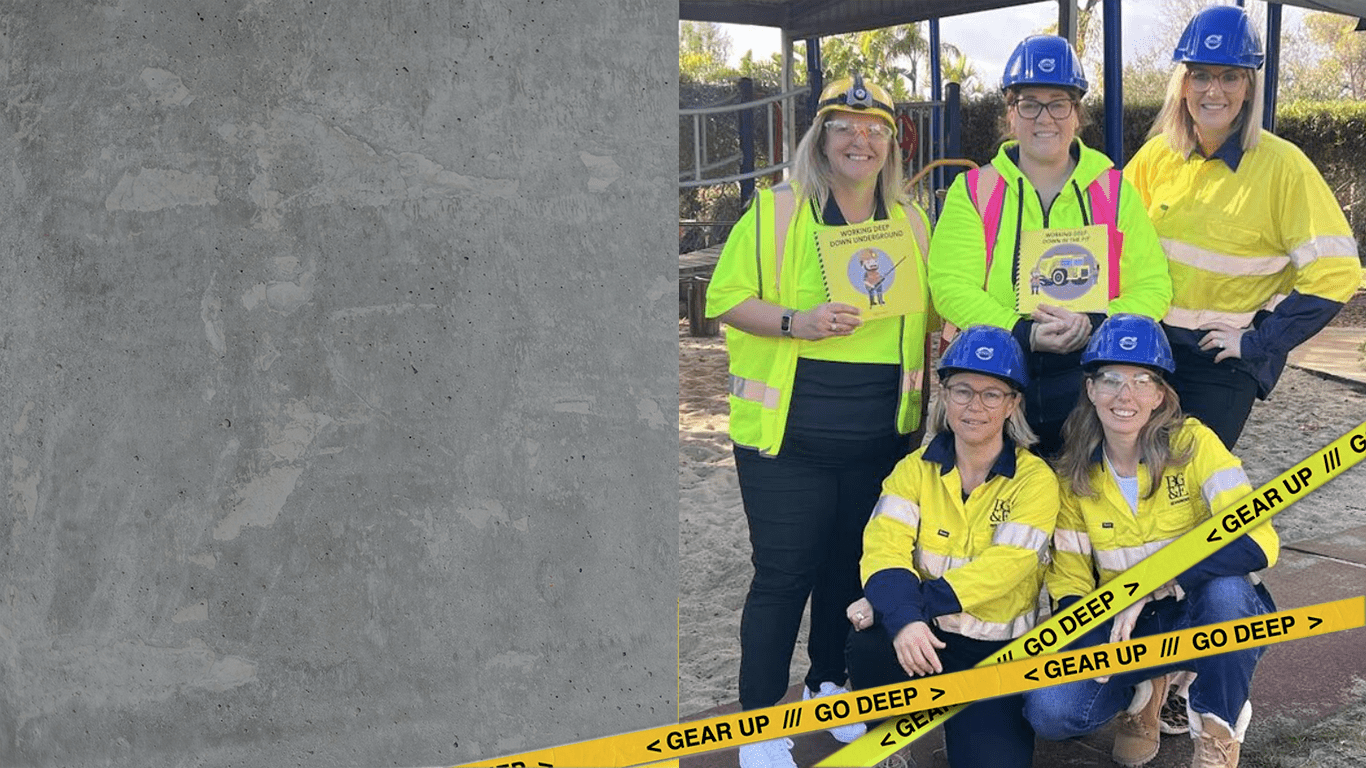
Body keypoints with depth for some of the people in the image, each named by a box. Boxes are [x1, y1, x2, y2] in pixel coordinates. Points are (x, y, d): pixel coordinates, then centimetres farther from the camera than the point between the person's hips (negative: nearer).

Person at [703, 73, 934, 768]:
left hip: (880, 437, 5)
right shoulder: (776, 211, -1)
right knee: (784, 574, -2)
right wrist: (795, 322, -20)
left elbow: (927, 314, 22)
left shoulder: (911, 223, 12)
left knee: (853, 567, 14)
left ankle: (830, 684, 35)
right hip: (789, 434, -4)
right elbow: (726, 297, -4)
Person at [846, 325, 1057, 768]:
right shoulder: (916, 469, 2)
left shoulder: (1035, 479, -5)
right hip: (921, 639, 2)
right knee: (868, 643, -31)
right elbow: (884, 549, -13)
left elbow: (1002, 567, -18)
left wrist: (920, 601, -28)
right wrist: (901, 615, -33)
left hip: (998, 652, -1)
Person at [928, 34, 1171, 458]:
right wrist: (1023, 333, -21)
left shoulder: (1115, 191, 8)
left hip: (1093, 390, 1)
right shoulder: (973, 190, 5)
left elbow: (1153, 287, 2)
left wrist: (1094, 325, -17)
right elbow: (952, 286, -7)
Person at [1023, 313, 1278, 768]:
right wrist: (1097, 643, -20)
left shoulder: (1194, 445, -14)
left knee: (1226, 589, -37)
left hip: (1206, 616, -2)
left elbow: (1258, 542, -26)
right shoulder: (1075, 474, -4)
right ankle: (1143, 692, 10)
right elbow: (1069, 581, -1)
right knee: (1050, 711, -24)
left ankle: (1218, 731, -11)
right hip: (1121, 629, 2)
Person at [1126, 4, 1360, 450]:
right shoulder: (1158, 154, 1)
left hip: (1225, 360, -4)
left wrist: (1259, 341, -14)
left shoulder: (1282, 165, -11)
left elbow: (1334, 271, -14)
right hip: (1152, 345, 4)